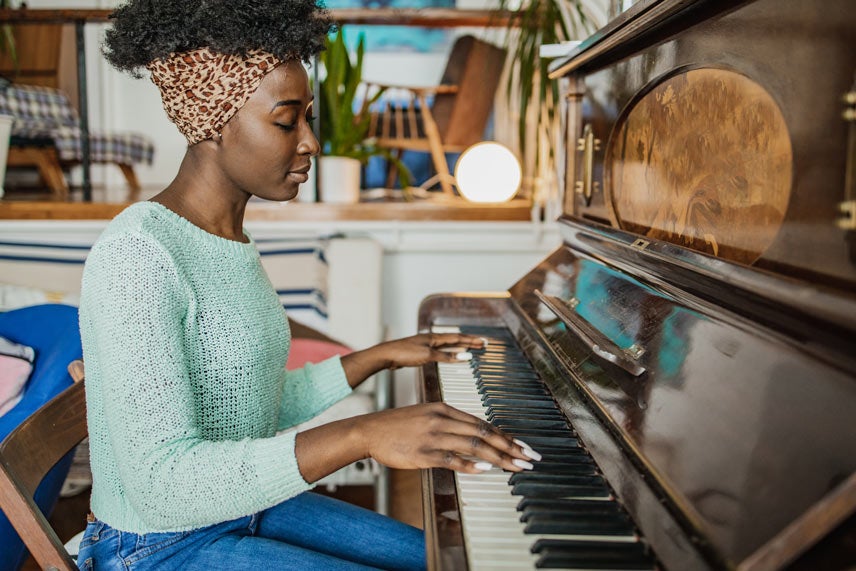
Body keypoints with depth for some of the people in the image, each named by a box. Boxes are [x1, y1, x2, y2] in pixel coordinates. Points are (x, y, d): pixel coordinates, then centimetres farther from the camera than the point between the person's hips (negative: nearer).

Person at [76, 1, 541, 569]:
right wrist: (363, 434, -40)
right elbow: (161, 482, -32)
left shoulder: (232, 243, 5)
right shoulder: (137, 254, -24)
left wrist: (383, 355, 10)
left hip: (243, 509, 9)